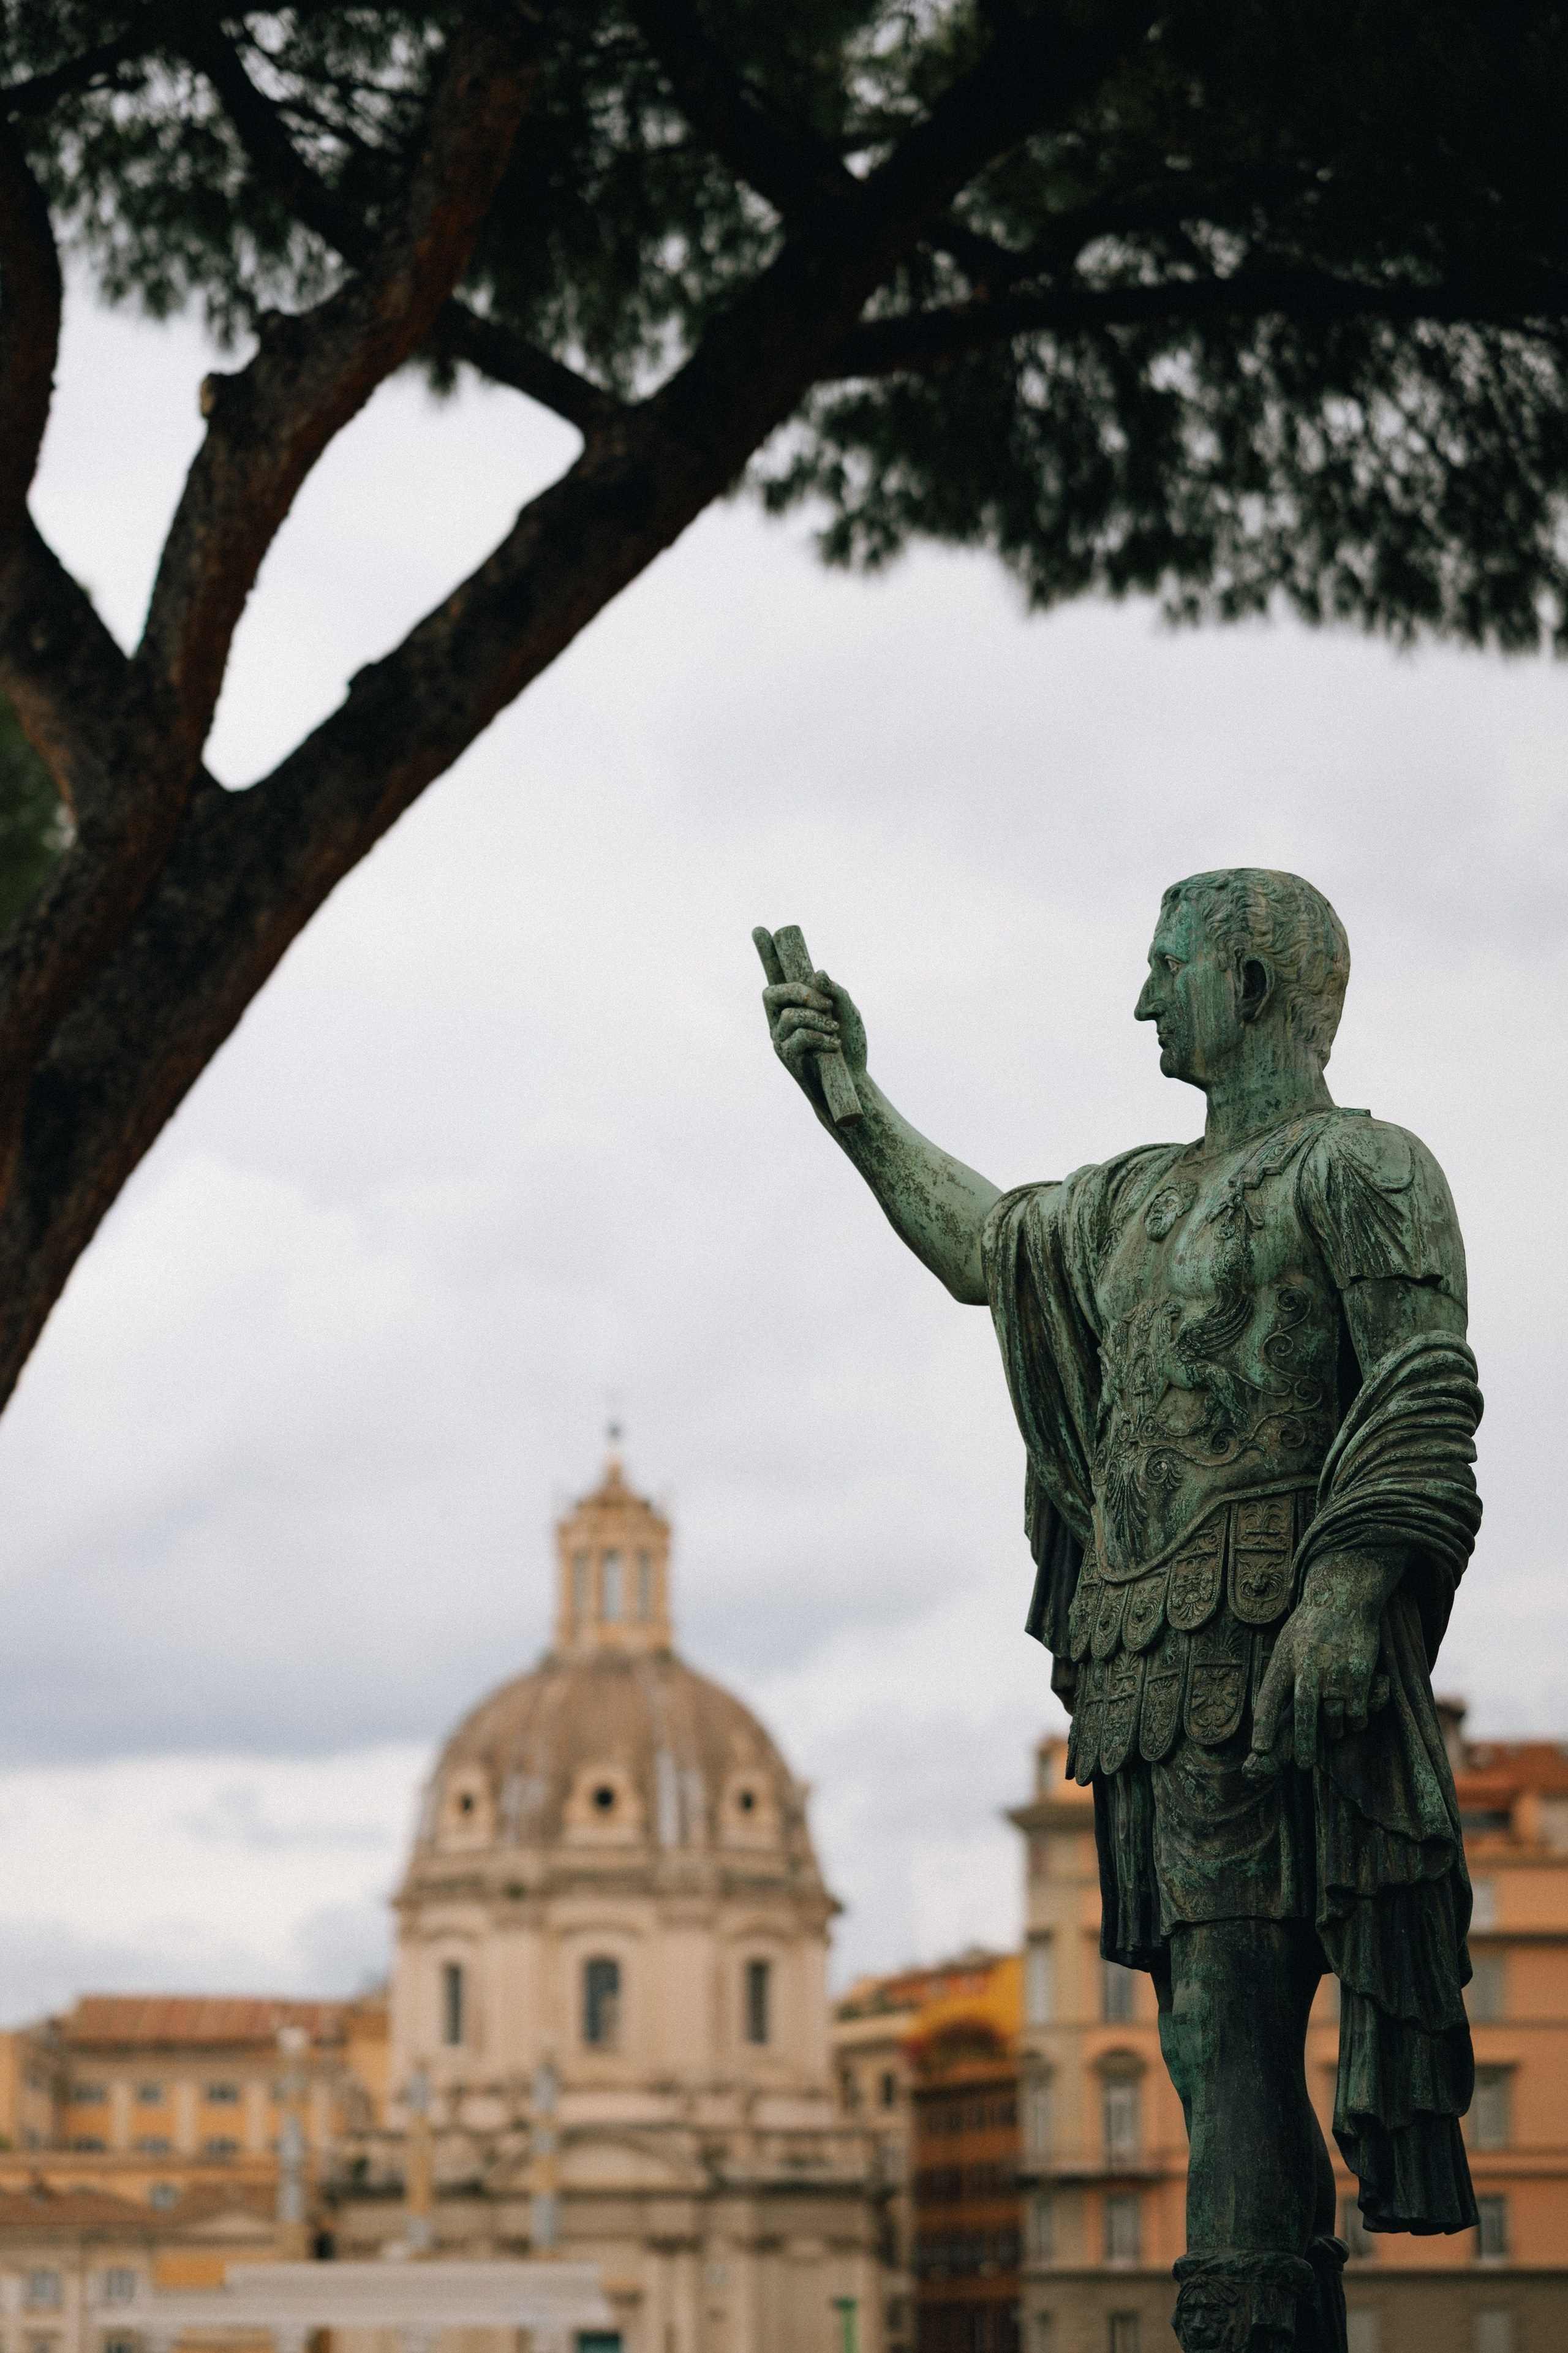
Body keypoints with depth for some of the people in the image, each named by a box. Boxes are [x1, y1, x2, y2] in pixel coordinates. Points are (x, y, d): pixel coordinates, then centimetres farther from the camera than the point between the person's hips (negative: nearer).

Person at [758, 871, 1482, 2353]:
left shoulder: (1361, 1170, -1)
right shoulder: (1138, 1201, 24)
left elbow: (1427, 1404, -12)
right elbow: (985, 1244, 42)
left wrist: (1350, 1592, -24)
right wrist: (853, 1102, 43)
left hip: (1260, 1653, -8)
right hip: (1143, 1668, 8)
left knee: (1231, 2000, -17)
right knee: (1211, 2018, 6)